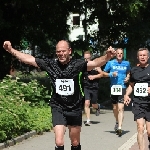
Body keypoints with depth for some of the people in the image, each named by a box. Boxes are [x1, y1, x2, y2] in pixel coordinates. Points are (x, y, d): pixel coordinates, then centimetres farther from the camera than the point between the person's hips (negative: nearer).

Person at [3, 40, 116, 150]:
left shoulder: (77, 64, -11)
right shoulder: (50, 64, -6)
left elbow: (94, 63, -26)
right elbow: (29, 59, -3)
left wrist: (107, 57, -45)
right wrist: (11, 50, -7)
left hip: (75, 108, 1)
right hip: (58, 108, 0)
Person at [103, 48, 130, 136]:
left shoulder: (126, 63, 7)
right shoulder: (110, 63, 3)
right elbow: (104, 73, 9)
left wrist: (128, 78, 2)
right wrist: (111, 74, -9)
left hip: (123, 87, -1)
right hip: (113, 87, 2)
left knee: (121, 108, -15)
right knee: (115, 108, 15)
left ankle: (120, 127, -20)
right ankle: (117, 122, 41)